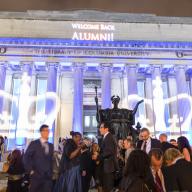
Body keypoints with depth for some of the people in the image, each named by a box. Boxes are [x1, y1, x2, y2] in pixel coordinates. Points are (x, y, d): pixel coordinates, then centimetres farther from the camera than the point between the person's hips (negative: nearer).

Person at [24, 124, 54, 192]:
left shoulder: (51, 145, 12)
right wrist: (30, 171, -9)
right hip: (36, 175, -4)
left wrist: (51, 172, 9)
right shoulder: (34, 143, -3)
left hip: (48, 176, 4)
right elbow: (26, 158, -5)